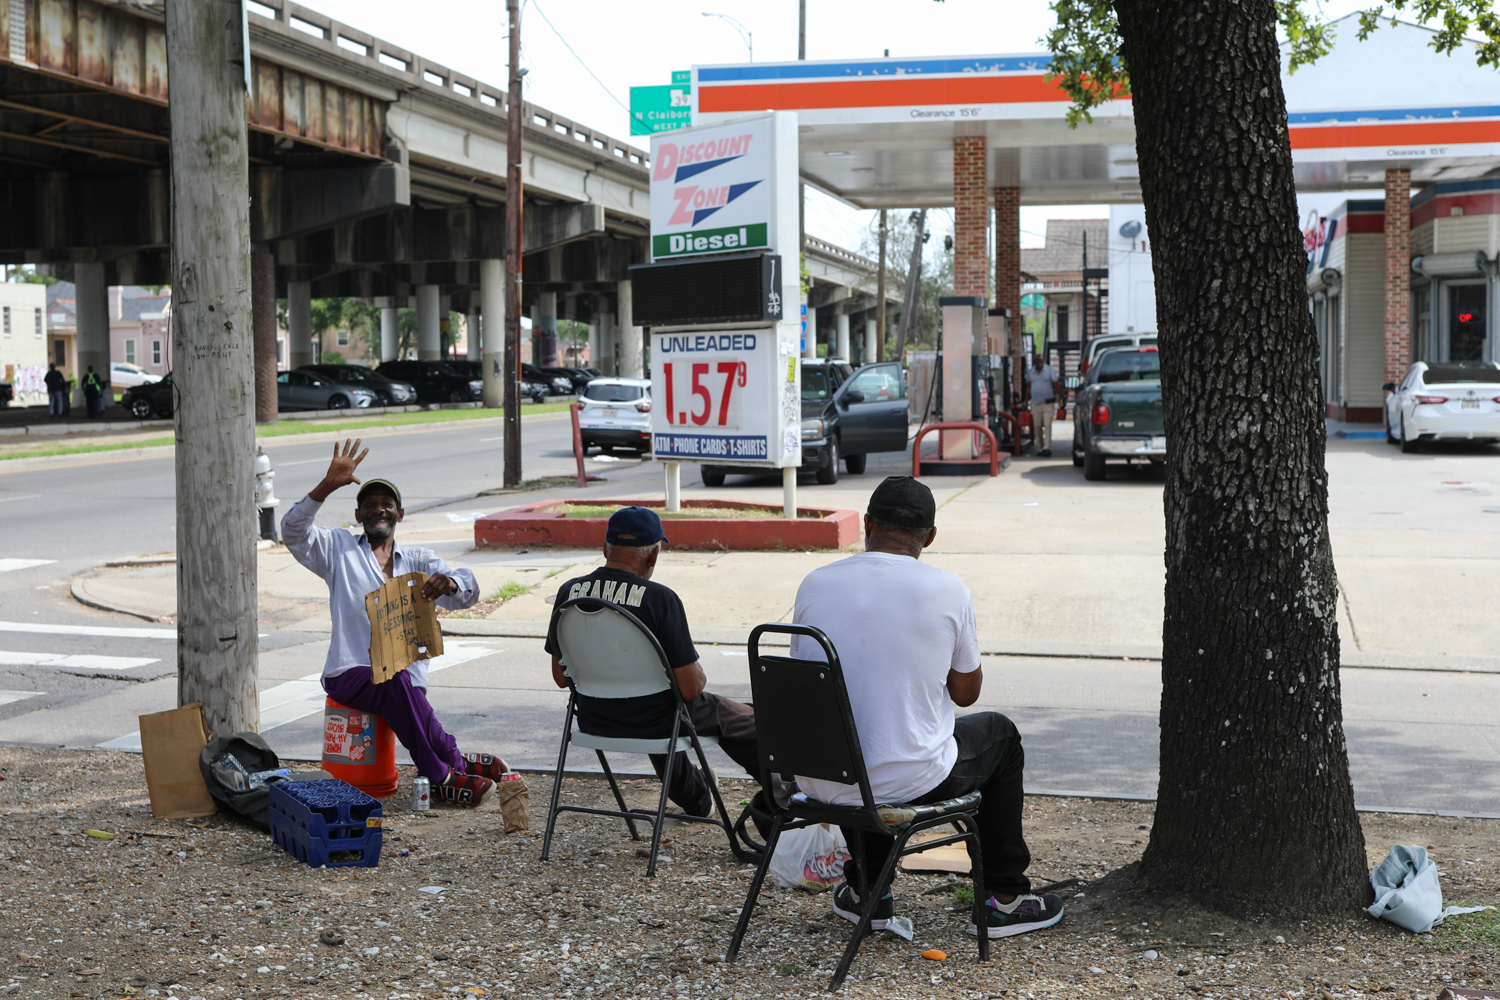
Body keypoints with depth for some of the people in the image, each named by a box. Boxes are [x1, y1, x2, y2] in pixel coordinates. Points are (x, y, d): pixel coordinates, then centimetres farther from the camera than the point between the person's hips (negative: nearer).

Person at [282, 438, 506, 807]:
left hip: (405, 675, 2)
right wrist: (328, 485, -16)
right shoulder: (339, 548, 14)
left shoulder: (418, 560, 18)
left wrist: (448, 584, -24)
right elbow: (293, 531, -5)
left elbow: (468, 591, 2)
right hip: (350, 675, -2)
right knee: (395, 683, -34)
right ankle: (454, 764, -28)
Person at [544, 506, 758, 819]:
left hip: (592, 723, 5)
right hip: (649, 726, -5)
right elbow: (690, 688, -20)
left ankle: (694, 799, 56)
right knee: (742, 720, 22)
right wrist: (698, 672, 3)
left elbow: (561, 677, 4)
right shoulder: (661, 599, -23)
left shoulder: (568, 593, -8)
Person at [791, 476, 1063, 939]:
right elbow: (966, 692, 3)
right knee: (999, 734, 27)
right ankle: (1005, 899, 31)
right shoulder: (949, 591, -10)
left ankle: (867, 892, 40)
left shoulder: (814, 584, -3)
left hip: (818, 780, 3)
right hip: (908, 782, -3)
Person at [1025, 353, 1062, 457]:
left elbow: (1057, 385, -1)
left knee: (1047, 425, -11)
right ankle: (1039, 448, 11)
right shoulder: (1031, 372, 10)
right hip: (1035, 404, 4)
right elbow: (1029, 387, 18)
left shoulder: (1049, 370, 0)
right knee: (1037, 427, 4)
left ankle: (1047, 448, -17)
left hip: (1048, 403, -4)